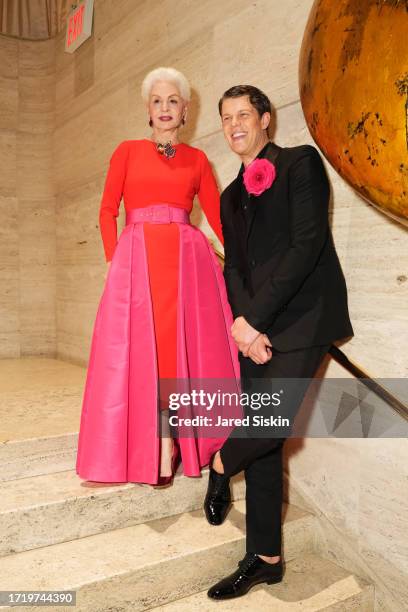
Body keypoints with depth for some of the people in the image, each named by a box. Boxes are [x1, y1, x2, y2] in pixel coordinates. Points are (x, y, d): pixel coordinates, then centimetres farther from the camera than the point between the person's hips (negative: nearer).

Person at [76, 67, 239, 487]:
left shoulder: (197, 159, 15)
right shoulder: (127, 151, 13)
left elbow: (217, 215, 9)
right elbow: (108, 211, 7)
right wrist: (115, 260, -4)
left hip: (189, 260, 1)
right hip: (137, 259, 0)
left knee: (183, 348, -3)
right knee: (140, 350, -4)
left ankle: (167, 447, 9)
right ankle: (162, 448, 7)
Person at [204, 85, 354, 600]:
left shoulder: (301, 163, 0)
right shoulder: (231, 196, 19)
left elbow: (308, 244, -12)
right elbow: (233, 267, 12)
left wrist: (255, 318, -14)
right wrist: (243, 323, -7)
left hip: (300, 320, -6)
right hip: (254, 326, 6)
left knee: (271, 419, -21)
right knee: (263, 442, 7)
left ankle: (219, 466, 14)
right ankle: (265, 559, 20)